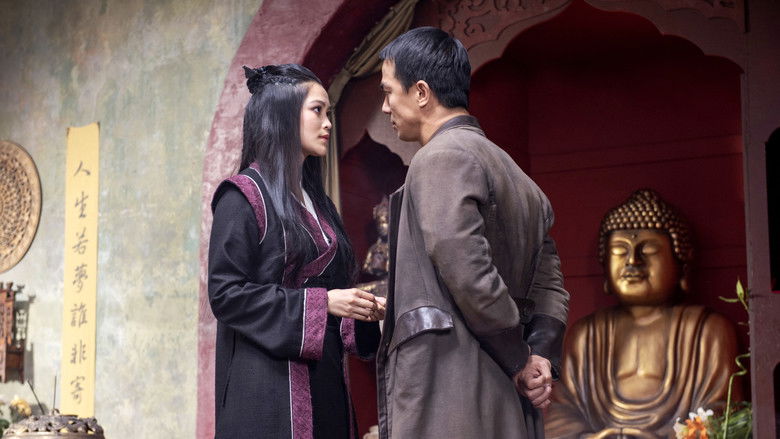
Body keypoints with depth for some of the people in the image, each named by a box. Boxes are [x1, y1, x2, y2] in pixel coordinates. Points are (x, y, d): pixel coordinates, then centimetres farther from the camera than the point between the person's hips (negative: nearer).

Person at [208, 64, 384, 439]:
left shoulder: (314, 200, 17)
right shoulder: (245, 195, -5)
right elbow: (225, 293, -13)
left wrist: (360, 308, 0)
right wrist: (320, 302, -17)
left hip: (323, 377, 7)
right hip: (268, 385, -7)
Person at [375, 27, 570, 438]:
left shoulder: (441, 158, -8)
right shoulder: (513, 174, 20)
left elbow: (470, 277, -17)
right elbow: (549, 284, 17)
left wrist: (521, 362, -7)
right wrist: (539, 356, 3)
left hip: (445, 402, -9)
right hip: (507, 404, 9)